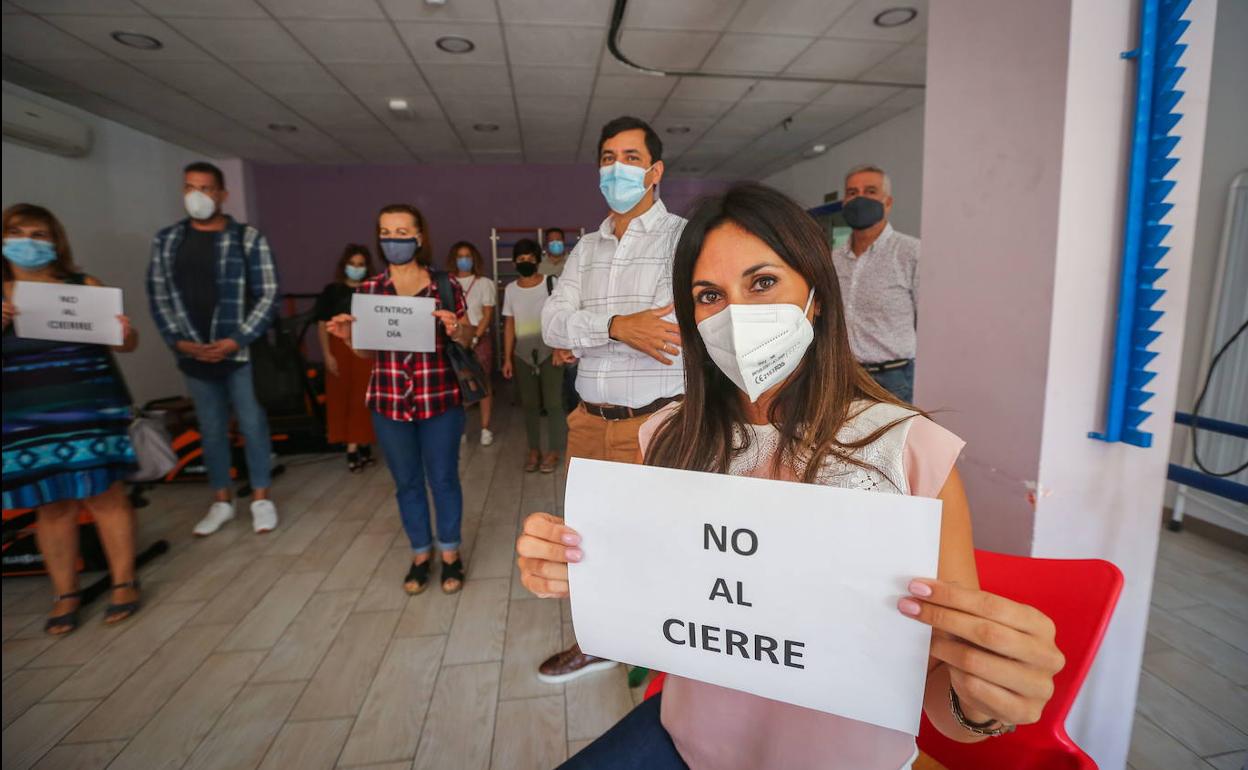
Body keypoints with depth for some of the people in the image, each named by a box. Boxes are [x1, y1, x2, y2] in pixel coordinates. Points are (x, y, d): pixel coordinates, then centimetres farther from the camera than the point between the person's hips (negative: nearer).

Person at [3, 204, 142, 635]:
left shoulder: (83, 286, 4)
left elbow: (123, 344, 2)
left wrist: (126, 334, -22)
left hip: (90, 411, -2)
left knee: (105, 494, -1)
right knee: (51, 504, 5)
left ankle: (123, 583, 10)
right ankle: (65, 595, 16)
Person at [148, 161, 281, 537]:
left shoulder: (248, 238, -4)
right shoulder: (166, 240, 7)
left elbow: (268, 296, -8)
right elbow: (158, 297, 8)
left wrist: (237, 341, -15)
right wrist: (178, 341, -5)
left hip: (241, 351, -3)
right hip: (194, 354, 4)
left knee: (252, 425, 4)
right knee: (211, 430, 12)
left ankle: (261, 498, 18)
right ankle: (222, 501, 26)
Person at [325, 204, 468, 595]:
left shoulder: (446, 286, -3)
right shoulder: (367, 290, 5)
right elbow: (368, 353, 11)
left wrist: (455, 331, -19)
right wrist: (348, 337, -9)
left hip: (440, 401, -2)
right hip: (389, 404, 3)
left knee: (444, 479, 9)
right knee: (407, 483, 14)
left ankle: (450, 553, 29)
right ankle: (421, 553, 33)